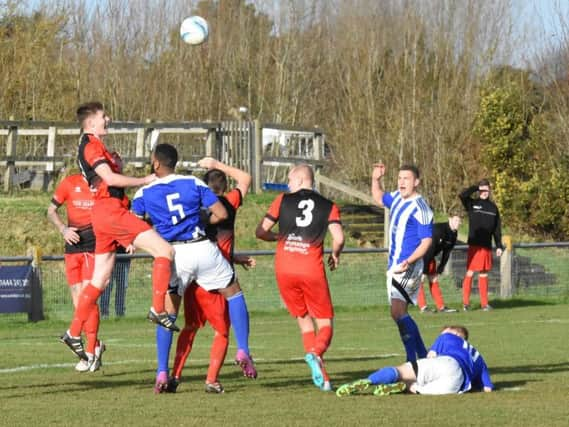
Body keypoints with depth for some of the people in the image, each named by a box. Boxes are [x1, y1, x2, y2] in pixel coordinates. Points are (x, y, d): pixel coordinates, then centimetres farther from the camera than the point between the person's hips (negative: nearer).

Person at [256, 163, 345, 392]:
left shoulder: (283, 200, 8)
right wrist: (335, 255, 15)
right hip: (312, 270, -2)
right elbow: (338, 238, -6)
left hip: (284, 269, 2)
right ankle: (315, 353, -27)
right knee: (325, 323, 7)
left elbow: (261, 231, 6)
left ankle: (321, 376, 3)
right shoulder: (328, 206, 7)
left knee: (304, 319, 16)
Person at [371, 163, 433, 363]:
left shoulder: (420, 208, -15)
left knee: (398, 311, -21)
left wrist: (408, 262, -31)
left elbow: (426, 241, -18)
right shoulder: (397, 198, 11)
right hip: (394, 266, 10)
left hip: (408, 267, -10)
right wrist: (376, 179, 15)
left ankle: (413, 360, -20)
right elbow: (379, 198, 33)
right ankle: (423, 357, 21)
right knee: (399, 313, 12)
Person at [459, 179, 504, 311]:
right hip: (474, 245, -4)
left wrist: (499, 246, 9)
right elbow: (462, 195, -18)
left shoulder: (493, 207, 13)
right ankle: (465, 302, -2)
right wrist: (477, 188, -10)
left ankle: (484, 303, 9)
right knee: (470, 272, -5)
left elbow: (497, 228, 14)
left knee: (484, 274, 7)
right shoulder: (472, 204, 3)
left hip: (487, 246, 4)